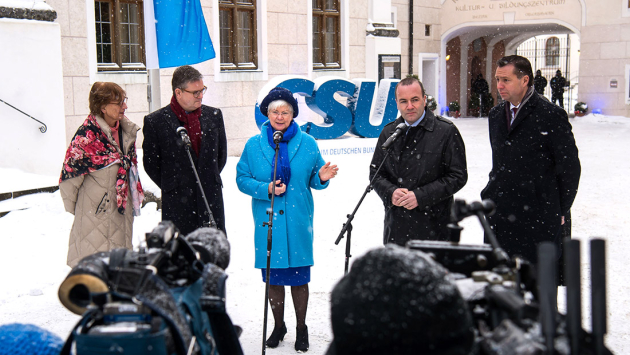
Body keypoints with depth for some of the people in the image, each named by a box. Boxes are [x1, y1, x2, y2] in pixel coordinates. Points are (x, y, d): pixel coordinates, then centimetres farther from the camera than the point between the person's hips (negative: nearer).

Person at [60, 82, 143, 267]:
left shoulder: (127, 130, 3)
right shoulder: (87, 135, -19)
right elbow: (70, 174, -12)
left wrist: (134, 195, 19)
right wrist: (73, 208, 0)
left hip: (122, 208, 7)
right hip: (95, 210, -7)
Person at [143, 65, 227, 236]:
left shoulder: (214, 115, 6)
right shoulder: (155, 121, -5)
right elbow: (151, 164, 2)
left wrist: (210, 182, 13)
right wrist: (171, 188, 5)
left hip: (211, 199, 3)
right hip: (177, 203, -3)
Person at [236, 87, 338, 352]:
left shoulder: (307, 143, 3)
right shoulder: (254, 145, 3)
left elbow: (313, 181, 8)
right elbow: (242, 179, 3)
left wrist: (321, 177, -14)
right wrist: (266, 189, -13)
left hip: (298, 222, -1)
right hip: (267, 222, 1)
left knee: (299, 277, 3)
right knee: (273, 278, 9)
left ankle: (301, 329, 22)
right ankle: (278, 326, 29)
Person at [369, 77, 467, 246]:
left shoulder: (446, 131, -4)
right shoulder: (388, 132, 10)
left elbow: (458, 176, -6)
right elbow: (375, 173, 14)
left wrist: (421, 196, -15)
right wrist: (391, 192, -7)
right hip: (396, 225, 4)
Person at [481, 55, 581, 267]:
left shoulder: (551, 116, -9)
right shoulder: (496, 115, 11)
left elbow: (570, 167, -5)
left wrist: (559, 211, -1)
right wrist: (493, 197, 14)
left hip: (538, 218, -6)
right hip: (500, 215, 6)